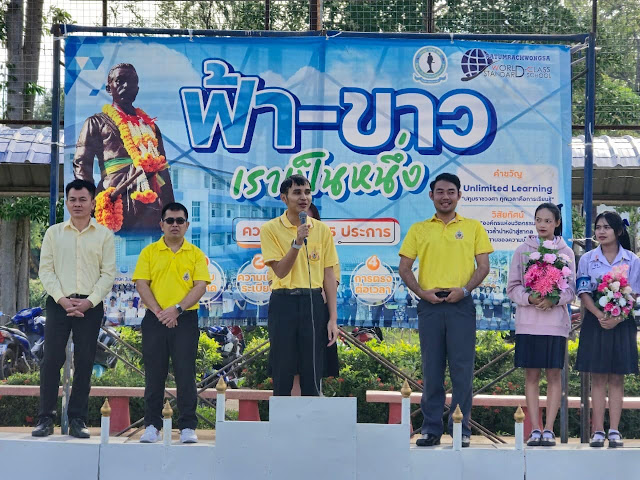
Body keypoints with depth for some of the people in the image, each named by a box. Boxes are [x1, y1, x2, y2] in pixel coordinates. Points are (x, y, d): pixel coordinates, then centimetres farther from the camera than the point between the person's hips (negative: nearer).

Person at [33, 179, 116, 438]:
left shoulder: (104, 235, 6)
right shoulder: (54, 232, 8)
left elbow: (108, 273, 1)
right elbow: (46, 270, 3)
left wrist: (89, 301, -11)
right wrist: (62, 299, -10)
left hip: (90, 305, 0)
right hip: (58, 303, 0)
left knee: (84, 362, 0)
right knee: (52, 359, -5)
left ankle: (77, 420, 6)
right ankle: (46, 418, 1)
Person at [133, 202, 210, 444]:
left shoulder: (196, 254, 6)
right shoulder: (149, 252, 7)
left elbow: (200, 286, -3)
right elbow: (141, 284, -1)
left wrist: (177, 309, -15)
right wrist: (158, 311, -13)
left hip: (185, 320, -1)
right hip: (155, 320, 1)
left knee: (186, 374, -2)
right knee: (154, 375, 4)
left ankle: (188, 427, 4)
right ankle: (151, 425, 12)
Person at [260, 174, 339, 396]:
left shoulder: (322, 230, 6)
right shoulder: (270, 229, 0)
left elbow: (329, 275, 5)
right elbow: (280, 271, -9)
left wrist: (333, 318, 0)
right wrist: (297, 242, -21)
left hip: (314, 303, 2)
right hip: (284, 303, -2)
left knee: (313, 374, 2)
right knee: (283, 372, 2)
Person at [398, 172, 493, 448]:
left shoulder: (473, 227, 10)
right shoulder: (418, 229, 12)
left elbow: (483, 266, 5)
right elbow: (404, 267, 9)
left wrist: (464, 289, -10)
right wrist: (421, 292, -6)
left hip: (461, 304, -1)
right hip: (430, 304, 1)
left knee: (462, 368, -3)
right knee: (431, 369, 4)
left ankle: (461, 429, 4)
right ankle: (431, 430, 9)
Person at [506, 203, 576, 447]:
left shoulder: (566, 252, 7)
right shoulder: (522, 250, 7)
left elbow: (571, 289, 4)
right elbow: (513, 287, 4)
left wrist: (553, 300, -15)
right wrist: (529, 298, -15)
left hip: (555, 320, 0)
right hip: (528, 321, 0)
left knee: (554, 374, -1)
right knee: (531, 375, 0)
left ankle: (549, 429, 1)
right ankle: (535, 429, 2)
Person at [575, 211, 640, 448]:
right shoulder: (587, 259, 5)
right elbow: (583, 293, -1)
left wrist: (618, 318, -15)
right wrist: (600, 315, -17)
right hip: (595, 321, 0)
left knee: (617, 378, 1)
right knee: (598, 377, 0)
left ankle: (614, 431, 2)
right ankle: (598, 431, 0)